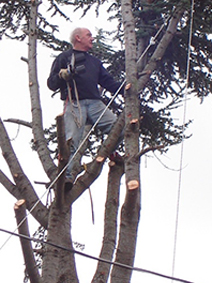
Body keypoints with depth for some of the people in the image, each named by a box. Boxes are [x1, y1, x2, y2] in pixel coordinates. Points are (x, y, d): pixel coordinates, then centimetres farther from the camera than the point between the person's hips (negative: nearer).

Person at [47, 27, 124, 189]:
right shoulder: (64, 58, 15)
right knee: (72, 142, -19)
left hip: (95, 104, 5)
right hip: (74, 104, -5)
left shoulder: (94, 61, 32)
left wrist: (124, 89, 9)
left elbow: (108, 82, 26)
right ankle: (65, 176, -21)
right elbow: (51, 84, 8)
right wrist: (62, 75, -14)